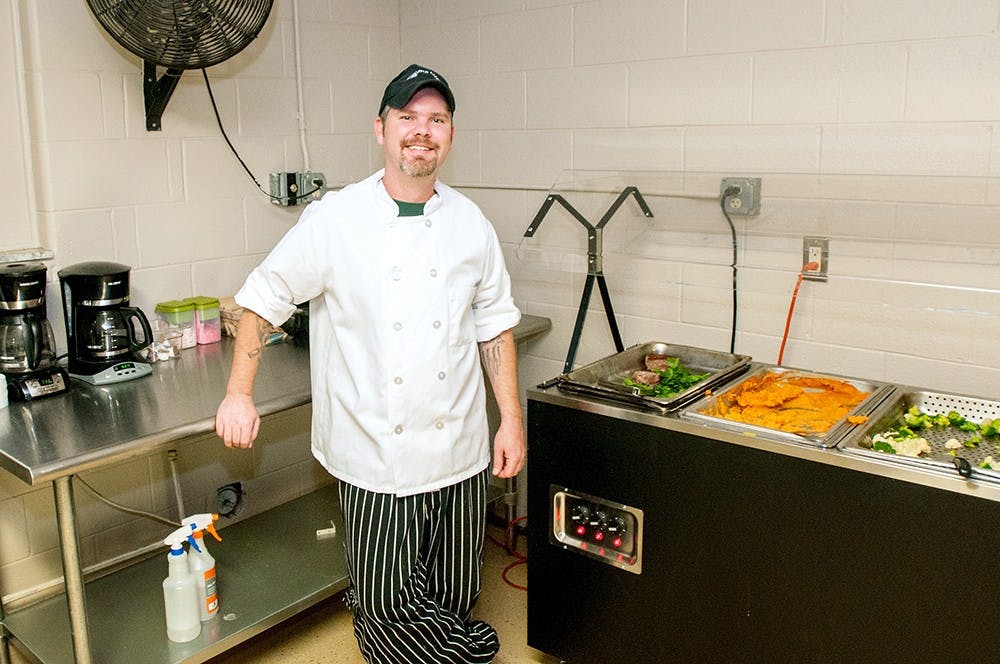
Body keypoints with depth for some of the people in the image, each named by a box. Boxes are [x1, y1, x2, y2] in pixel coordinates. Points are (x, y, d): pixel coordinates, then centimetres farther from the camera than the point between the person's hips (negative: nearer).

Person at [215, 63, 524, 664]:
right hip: (376, 453, -2)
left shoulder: (471, 224, 2)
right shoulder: (334, 220, -7)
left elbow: (495, 324, 8)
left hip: (460, 452, 3)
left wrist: (512, 421, 5)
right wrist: (239, 393, -3)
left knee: (456, 597, 14)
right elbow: (264, 298, 2)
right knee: (385, 605, 4)